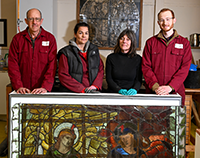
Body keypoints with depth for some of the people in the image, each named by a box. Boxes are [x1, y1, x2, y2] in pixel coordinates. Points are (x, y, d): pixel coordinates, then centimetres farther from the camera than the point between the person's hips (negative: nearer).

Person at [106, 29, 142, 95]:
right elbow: (109, 78, 3)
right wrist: (119, 90, -13)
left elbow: (138, 80, 6)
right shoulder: (111, 57, 8)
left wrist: (134, 89, -15)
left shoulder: (138, 59, 8)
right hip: (113, 93, 0)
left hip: (130, 95, 0)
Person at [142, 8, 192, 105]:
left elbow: (185, 68, -2)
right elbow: (145, 67, 2)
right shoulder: (150, 42, 10)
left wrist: (171, 86, -15)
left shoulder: (184, 43, 8)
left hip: (176, 91, 0)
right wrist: (155, 86, -13)